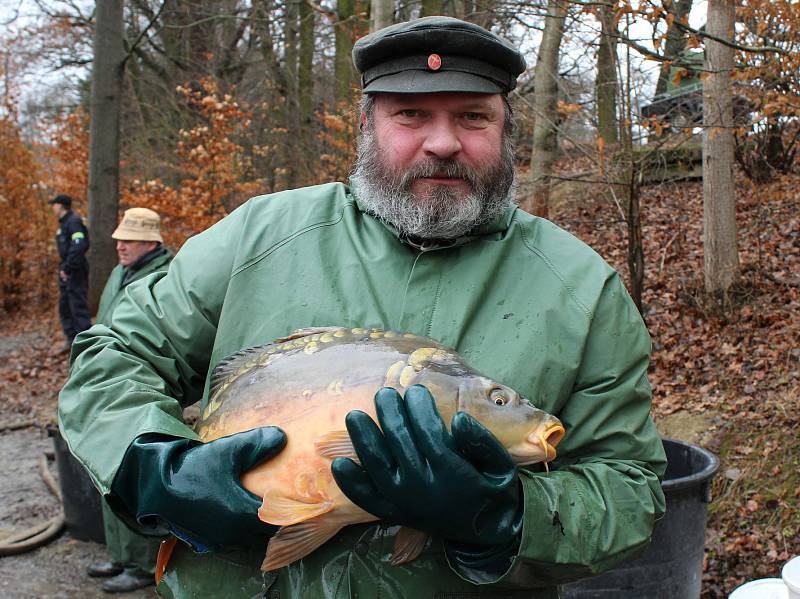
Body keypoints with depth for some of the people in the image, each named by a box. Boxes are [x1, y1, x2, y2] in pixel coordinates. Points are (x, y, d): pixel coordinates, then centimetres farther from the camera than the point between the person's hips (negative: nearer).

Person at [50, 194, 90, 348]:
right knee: (64, 305, 14)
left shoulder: (74, 221, -14)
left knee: (78, 305, -9)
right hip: (66, 271, 10)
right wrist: (63, 267, 11)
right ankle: (72, 338, 21)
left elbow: (79, 246, -25)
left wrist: (68, 268, -23)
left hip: (75, 271, -10)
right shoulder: (63, 223, 17)